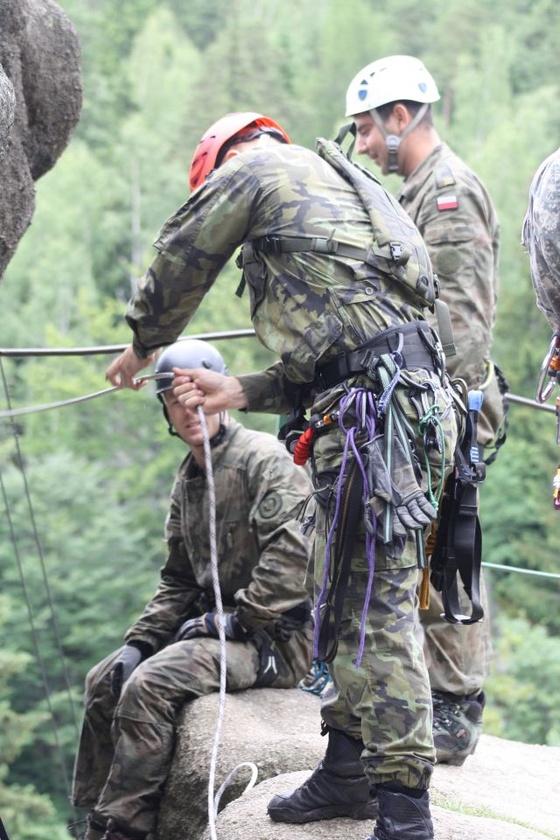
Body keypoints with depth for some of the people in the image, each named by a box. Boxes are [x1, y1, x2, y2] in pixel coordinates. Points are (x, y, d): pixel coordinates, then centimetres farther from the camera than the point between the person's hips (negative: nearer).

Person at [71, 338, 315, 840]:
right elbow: (179, 581, 19)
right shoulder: (189, 479, 16)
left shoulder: (263, 458, -12)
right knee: (106, 682, 7)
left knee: (148, 686, -26)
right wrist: (139, 641, 5)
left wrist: (227, 621, -20)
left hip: (276, 635, -10)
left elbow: (290, 557, -23)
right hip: (222, 625, 10)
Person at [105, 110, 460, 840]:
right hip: (413, 397, 10)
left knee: (375, 609, -10)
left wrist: (142, 346, 32)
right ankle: (349, 762, 25)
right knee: (349, 598, 18)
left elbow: (180, 260, 14)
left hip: (375, 415, -10)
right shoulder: (341, 189, 32)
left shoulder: (257, 167, 5)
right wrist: (239, 393, 20)